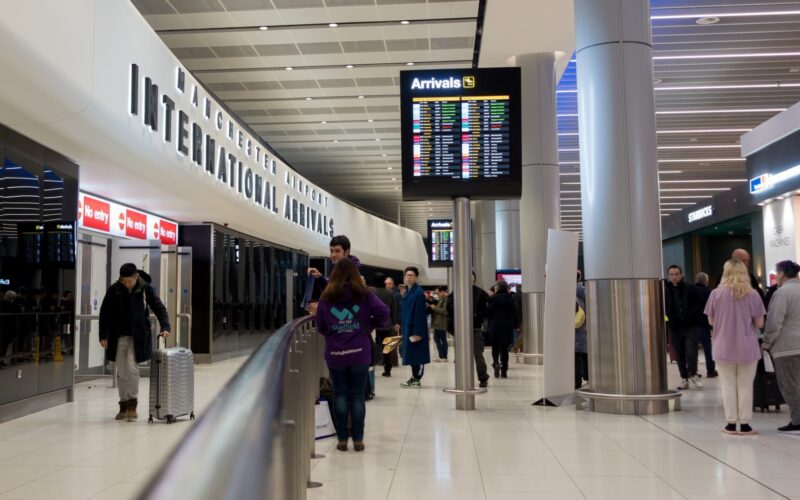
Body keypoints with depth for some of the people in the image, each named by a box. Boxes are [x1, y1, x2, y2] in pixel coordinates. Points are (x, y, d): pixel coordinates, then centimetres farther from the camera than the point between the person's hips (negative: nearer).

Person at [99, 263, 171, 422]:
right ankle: (123, 406, 18)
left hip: (138, 336, -2)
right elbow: (105, 313, 4)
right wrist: (103, 335, 1)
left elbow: (159, 308, -4)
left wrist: (165, 326, -18)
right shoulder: (113, 290, -2)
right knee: (121, 372, 6)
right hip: (119, 336, 2)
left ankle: (132, 405, 0)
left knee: (132, 368, -13)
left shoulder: (146, 289, -6)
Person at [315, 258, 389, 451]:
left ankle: (342, 440, 11)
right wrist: (370, 326, 3)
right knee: (357, 395, 6)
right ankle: (358, 440, 9)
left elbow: (320, 327, 2)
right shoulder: (364, 294, -3)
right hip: (360, 353, 0)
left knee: (340, 395, 9)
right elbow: (383, 312, -11)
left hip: (335, 354, 1)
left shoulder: (326, 297, -1)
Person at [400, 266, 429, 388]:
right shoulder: (407, 292, 12)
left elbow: (420, 313, -18)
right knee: (411, 354, 13)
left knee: (417, 355, -1)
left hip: (416, 328, -8)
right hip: (408, 328, 8)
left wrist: (417, 332, -20)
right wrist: (404, 328, 14)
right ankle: (414, 377, 21)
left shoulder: (419, 292, -14)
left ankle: (416, 379, 5)